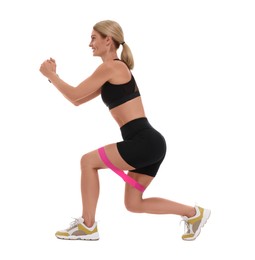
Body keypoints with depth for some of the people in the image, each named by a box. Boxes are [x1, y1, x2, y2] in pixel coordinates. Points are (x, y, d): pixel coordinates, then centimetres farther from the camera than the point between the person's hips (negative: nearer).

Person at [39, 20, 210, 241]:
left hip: (145, 142, -10)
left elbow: (75, 94, -5)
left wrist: (50, 74, 10)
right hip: (148, 144, 10)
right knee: (134, 204, 14)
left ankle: (87, 226, 8)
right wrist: (53, 75, 20)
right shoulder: (114, 71, 22)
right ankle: (194, 213, 17)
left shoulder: (110, 67, -8)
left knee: (88, 161, 0)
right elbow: (78, 100, 25)